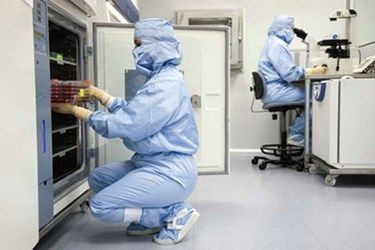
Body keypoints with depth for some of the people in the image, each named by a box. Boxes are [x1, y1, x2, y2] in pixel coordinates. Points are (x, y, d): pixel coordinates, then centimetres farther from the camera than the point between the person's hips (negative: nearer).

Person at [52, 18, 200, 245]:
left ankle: (177, 212, -2)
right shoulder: (161, 79, 12)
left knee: (101, 206, -11)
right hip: (154, 163, 11)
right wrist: (97, 93, 15)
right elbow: (129, 111, 15)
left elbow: (123, 125, -22)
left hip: (170, 171, -10)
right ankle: (154, 218, 13)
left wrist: (74, 109, -12)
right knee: (98, 178, 15)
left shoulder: (165, 84, -22)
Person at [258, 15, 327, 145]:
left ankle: (295, 133, 4)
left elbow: (287, 70, 21)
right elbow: (290, 73, -19)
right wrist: (313, 71, -11)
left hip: (273, 89, 10)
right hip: (274, 91, -10)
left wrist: (311, 70, 11)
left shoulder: (274, 42, 21)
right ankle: (296, 135, -5)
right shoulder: (278, 44, -13)